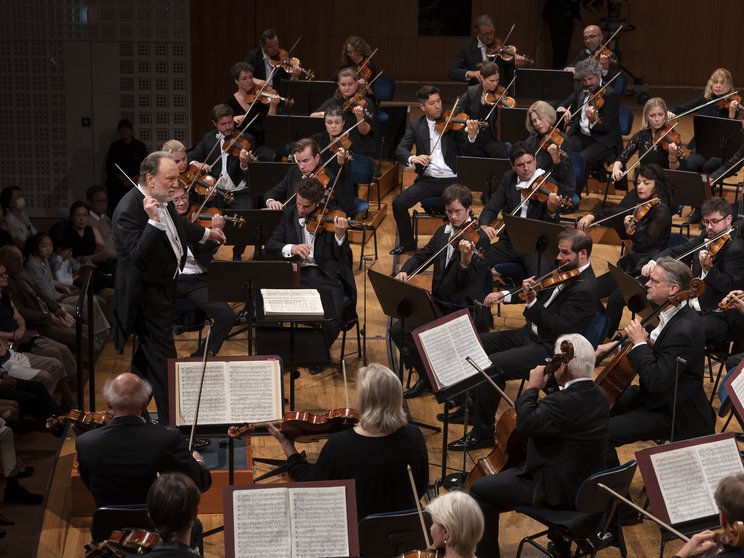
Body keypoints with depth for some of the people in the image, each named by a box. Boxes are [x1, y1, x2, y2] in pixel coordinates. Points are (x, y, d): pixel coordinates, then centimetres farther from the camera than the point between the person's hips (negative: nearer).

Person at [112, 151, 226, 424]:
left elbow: (177, 226, 25)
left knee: (147, 355, 23)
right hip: (146, 296, -10)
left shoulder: (161, 200, 2)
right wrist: (153, 221, -44)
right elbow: (139, 257, -36)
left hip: (162, 287, 10)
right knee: (163, 360, -6)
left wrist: (206, 233, 40)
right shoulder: (129, 210, -27)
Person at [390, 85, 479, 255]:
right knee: (399, 204, -18)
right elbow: (400, 150, -1)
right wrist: (412, 158, -23)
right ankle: (407, 243, 5)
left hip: (452, 179, -2)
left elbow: (466, 152, -4)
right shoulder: (416, 125, 8)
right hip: (427, 179, 2)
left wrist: (471, 136, -25)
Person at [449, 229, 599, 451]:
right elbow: (545, 296, 20)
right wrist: (505, 294, 7)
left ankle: (483, 433, -10)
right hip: (533, 333, 10)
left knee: (491, 366, -25)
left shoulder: (585, 288, -21)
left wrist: (532, 302, -31)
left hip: (549, 349, -10)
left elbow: (558, 326, -26)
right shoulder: (567, 271, 7)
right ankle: (470, 406, 18)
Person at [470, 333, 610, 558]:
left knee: (480, 491, -3)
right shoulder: (598, 395, 2)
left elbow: (525, 424, -31)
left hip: (560, 490, -9)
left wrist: (533, 387, -19)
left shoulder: (566, 401, -28)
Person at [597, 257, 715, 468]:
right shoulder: (672, 313, -1)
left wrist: (640, 343, -27)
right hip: (654, 395, 10)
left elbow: (656, 382, -33)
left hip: (670, 411, -10)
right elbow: (654, 342, 20)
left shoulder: (684, 330, -30)